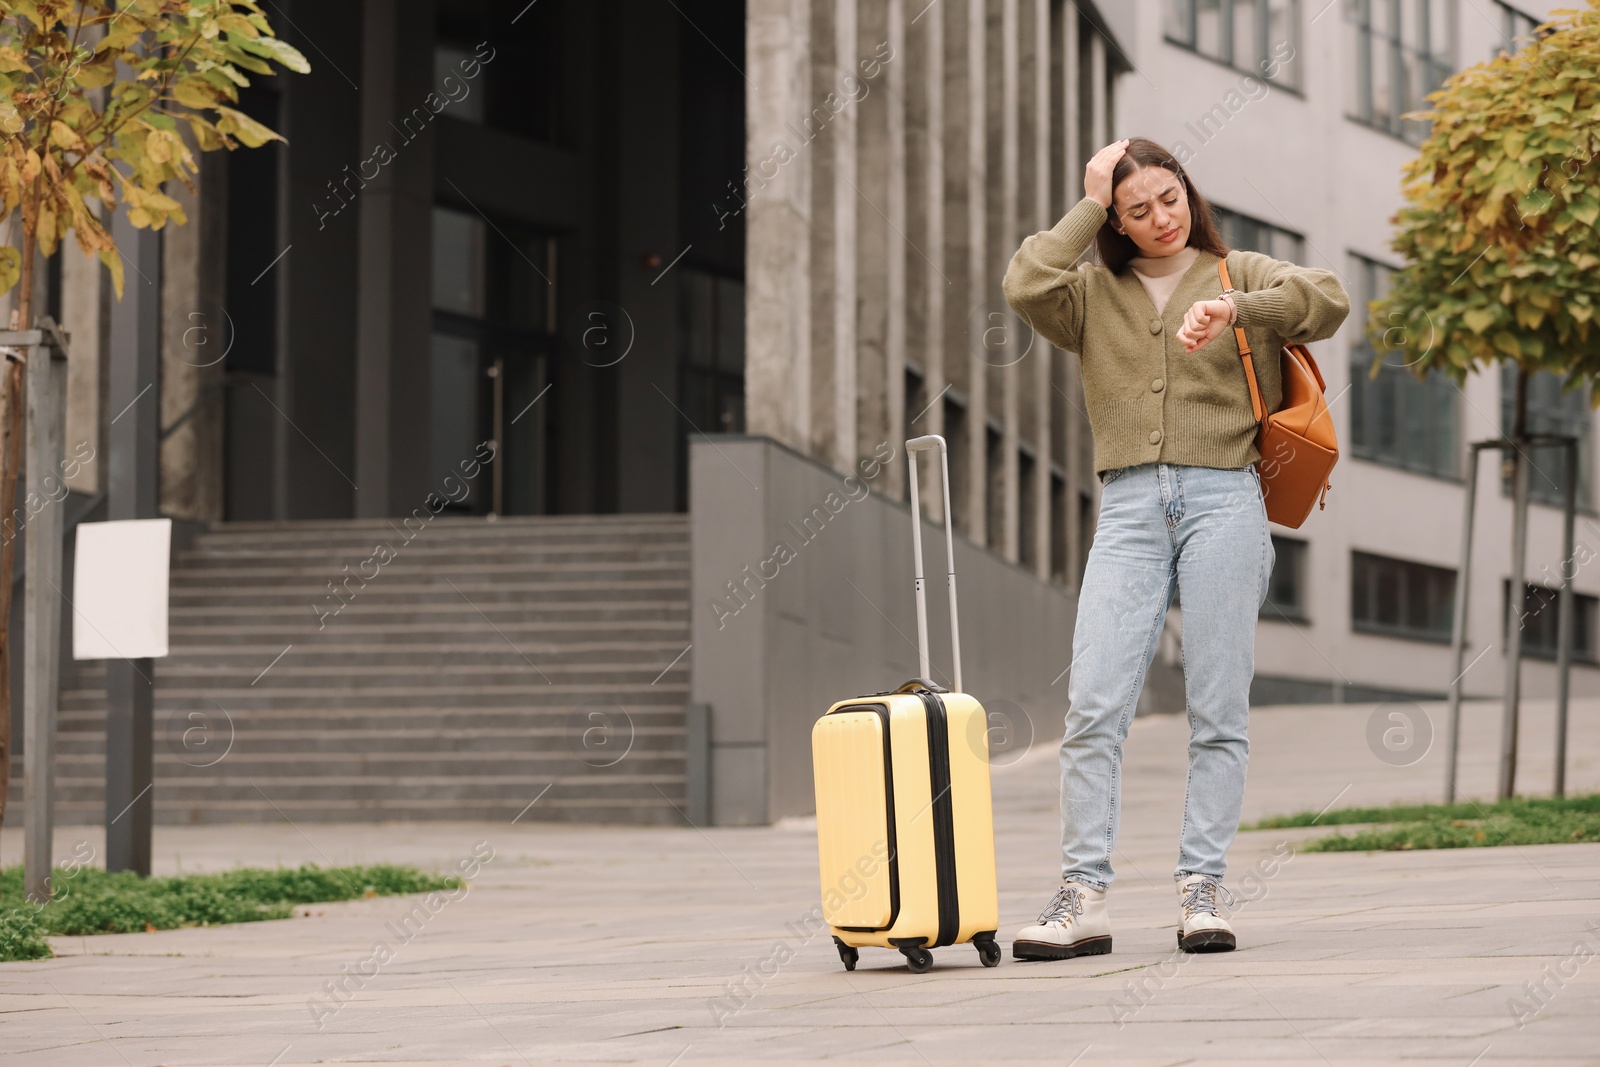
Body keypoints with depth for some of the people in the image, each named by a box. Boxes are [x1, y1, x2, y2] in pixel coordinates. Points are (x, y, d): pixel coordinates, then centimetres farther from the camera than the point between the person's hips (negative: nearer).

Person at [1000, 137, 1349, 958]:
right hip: (1129, 506, 1)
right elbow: (1025, 287, -4)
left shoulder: (1238, 275, 13)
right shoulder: (1094, 295, 16)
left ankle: (1202, 889, 0)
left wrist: (1231, 309, -18)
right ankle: (1083, 896, -11)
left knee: (1218, 709, -3)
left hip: (1223, 500, -1)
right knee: (1093, 705, -10)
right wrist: (1087, 206, 5)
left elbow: (1327, 301, -4)